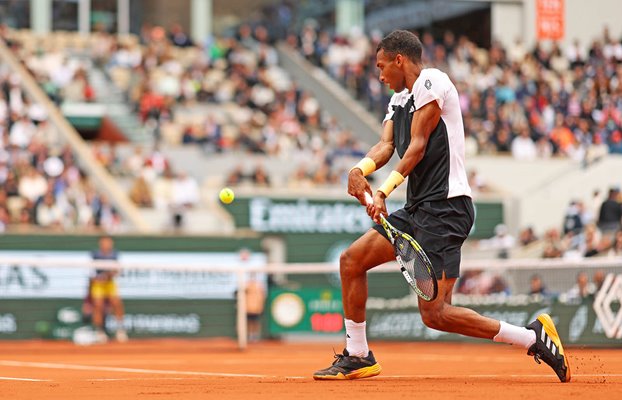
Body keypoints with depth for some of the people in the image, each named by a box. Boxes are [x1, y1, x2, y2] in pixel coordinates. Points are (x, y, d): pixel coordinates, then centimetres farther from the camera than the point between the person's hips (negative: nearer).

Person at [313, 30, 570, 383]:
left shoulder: (431, 82, -7)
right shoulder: (398, 101, 21)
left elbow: (418, 146, -13)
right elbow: (386, 145, 7)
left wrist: (384, 190, -18)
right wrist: (361, 169, -14)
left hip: (444, 208, -10)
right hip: (416, 209, 10)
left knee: (435, 314, -15)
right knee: (351, 260, 11)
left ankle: (533, 337, -9)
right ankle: (358, 356, 20)